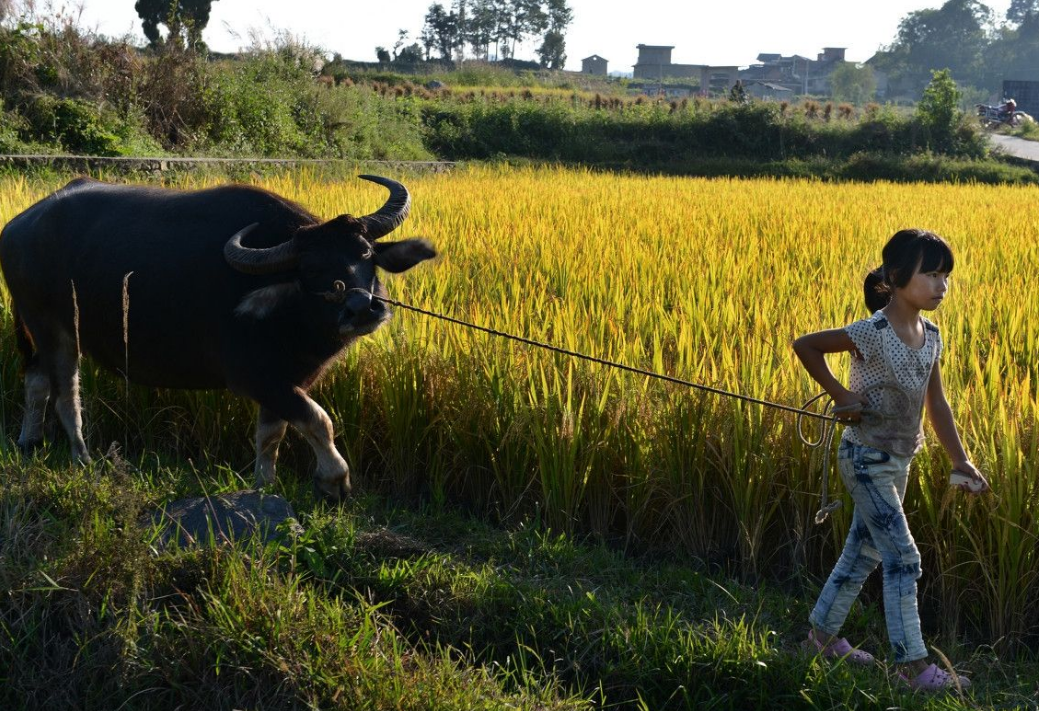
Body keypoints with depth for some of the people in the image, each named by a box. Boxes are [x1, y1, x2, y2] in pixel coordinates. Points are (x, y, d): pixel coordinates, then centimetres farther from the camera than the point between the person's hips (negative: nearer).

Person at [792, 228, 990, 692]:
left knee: (863, 551, 16)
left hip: (898, 461, 8)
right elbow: (804, 345, -17)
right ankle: (913, 665, -2)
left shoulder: (930, 336, 1)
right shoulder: (872, 333, -23)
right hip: (866, 458, -8)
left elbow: (936, 405, 6)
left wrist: (961, 462, 2)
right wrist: (839, 395, -16)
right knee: (903, 558, -8)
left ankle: (822, 634, 31)